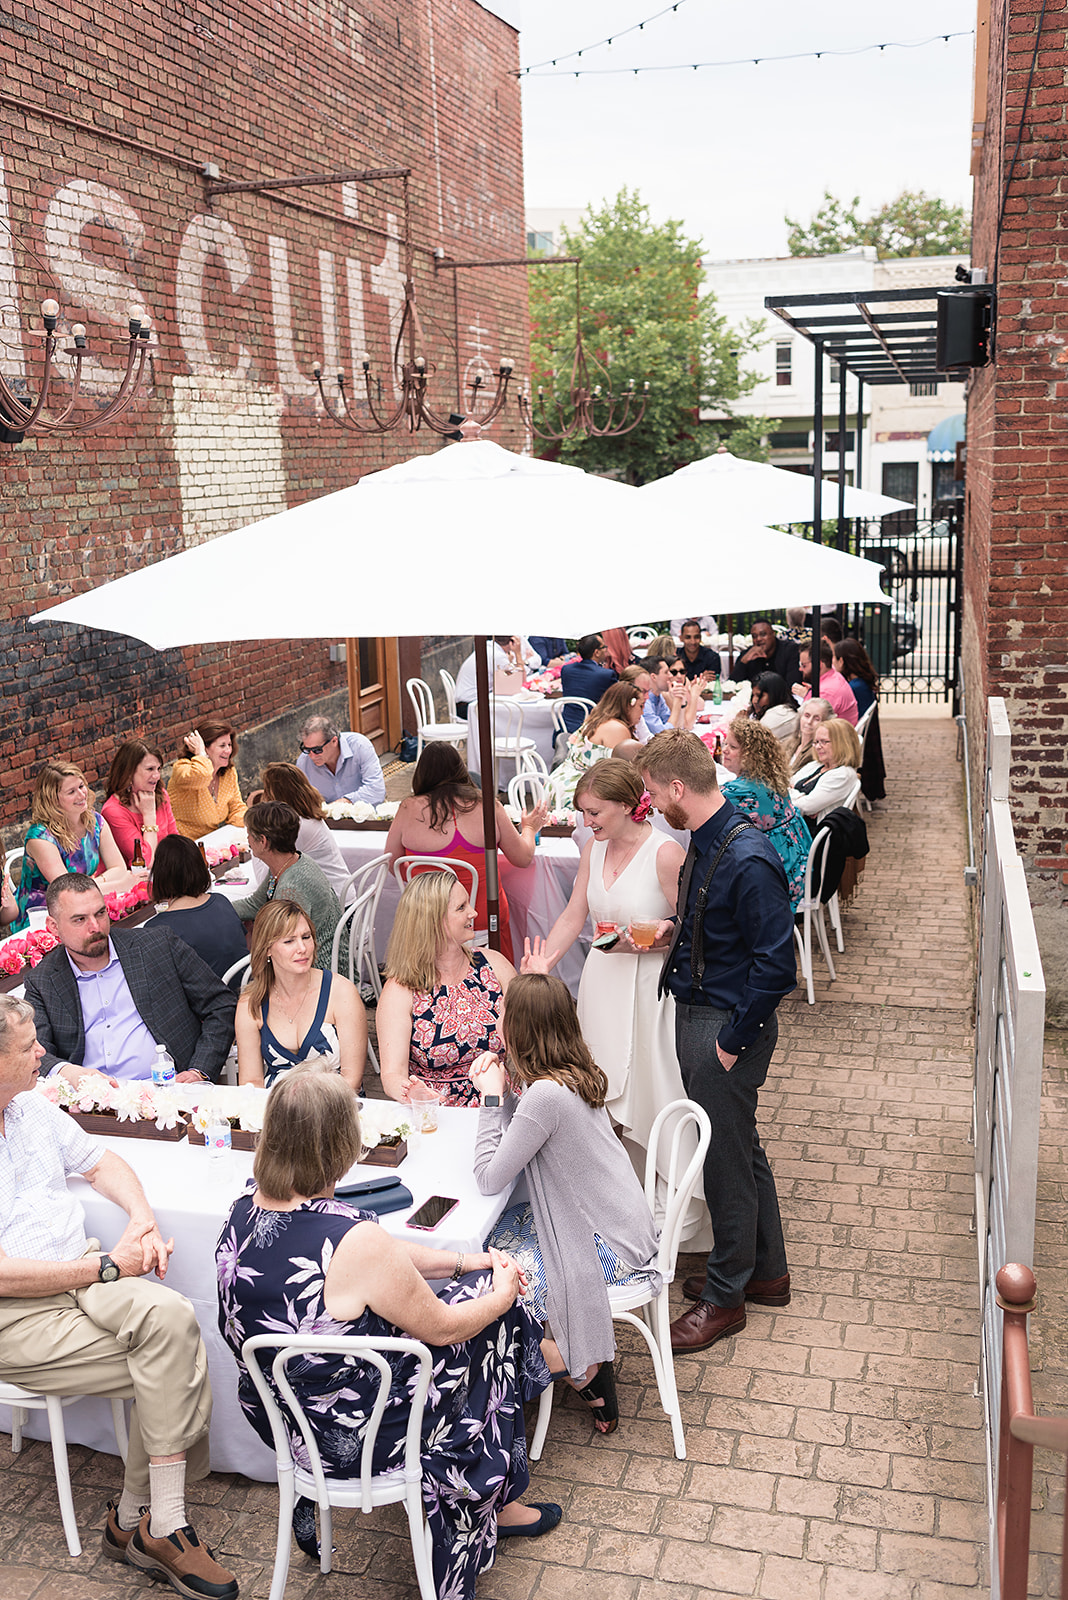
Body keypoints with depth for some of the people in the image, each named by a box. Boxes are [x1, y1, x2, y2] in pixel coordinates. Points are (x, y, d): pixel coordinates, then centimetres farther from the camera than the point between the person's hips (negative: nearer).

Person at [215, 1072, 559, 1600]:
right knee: (493, 1323, 14)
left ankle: (498, 1503, 36)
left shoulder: (241, 1216, -9)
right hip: (356, 1437, -7)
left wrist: (464, 1260, 9)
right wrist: (502, 1295, 3)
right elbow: (442, 1328, -17)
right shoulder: (353, 1243, -33)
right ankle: (494, 1503, 37)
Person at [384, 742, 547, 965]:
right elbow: (523, 858, 6)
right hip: (485, 917, 0)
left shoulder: (409, 809, -7)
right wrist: (529, 828, 26)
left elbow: (391, 863, 6)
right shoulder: (487, 805, -5)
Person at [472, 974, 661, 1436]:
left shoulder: (545, 1094, -28)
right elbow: (519, 1142, 12)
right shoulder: (575, 1073, 0)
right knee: (482, 1241, 12)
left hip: (605, 1246, -9)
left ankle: (582, 1367, 12)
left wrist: (492, 1098, -13)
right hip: (615, 1223, 9)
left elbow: (490, 1179, -21)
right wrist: (503, 1091, -3)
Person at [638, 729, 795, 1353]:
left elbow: (776, 964, -25)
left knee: (727, 1159, 6)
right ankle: (766, 1270, 38)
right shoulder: (707, 840, 4)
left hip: (726, 1024, -9)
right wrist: (673, 934, 6)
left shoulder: (748, 861, -26)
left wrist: (734, 1041, -19)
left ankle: (725, 1296, 24)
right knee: (740, 1148, 21)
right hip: (697, 1011, 9)